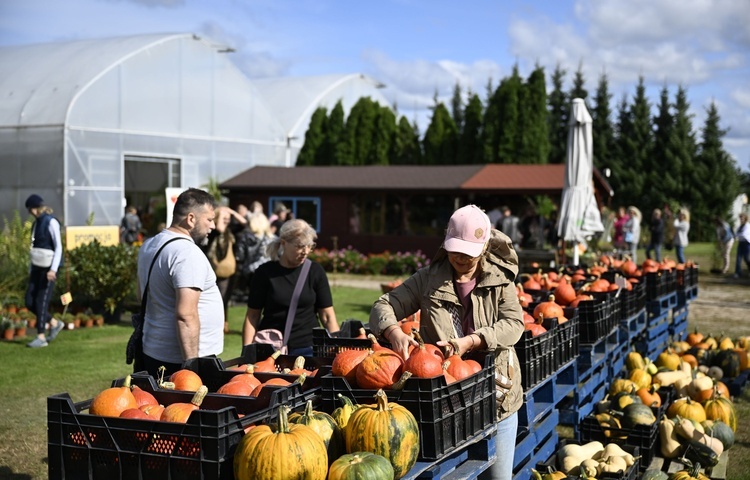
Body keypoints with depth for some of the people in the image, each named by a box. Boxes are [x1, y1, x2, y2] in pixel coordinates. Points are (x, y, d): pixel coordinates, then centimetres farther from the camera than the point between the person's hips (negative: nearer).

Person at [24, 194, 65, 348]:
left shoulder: (51, 222, -11)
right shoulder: (36, 223, 13)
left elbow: (58, 247, -15)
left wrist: (53, 269, -22)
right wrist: (30, 269, 18)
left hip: (49, 268, -8)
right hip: (37, 267, 8)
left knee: (41, 301, -6)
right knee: (30, 302, 5)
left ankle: (41, 337, 2)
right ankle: (54, 323, 21)